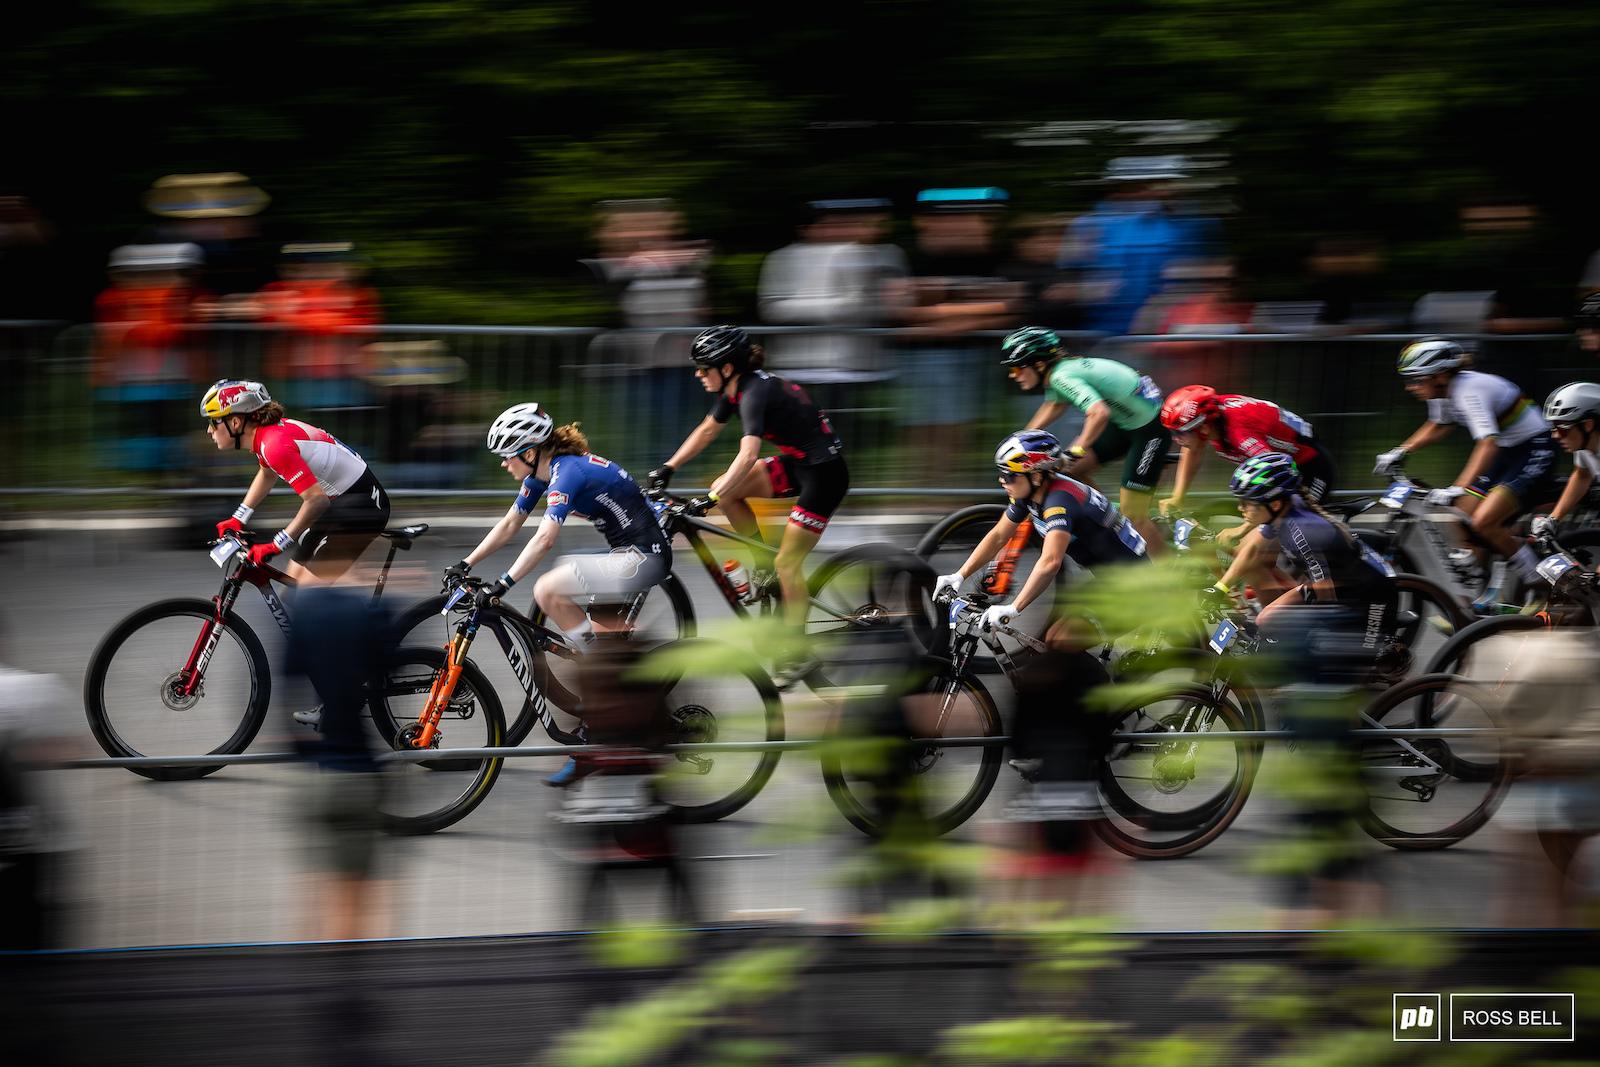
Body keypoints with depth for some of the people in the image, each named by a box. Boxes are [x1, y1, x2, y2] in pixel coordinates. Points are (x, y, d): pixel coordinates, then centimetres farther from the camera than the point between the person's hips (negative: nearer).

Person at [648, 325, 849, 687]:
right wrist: (668, 467, 13)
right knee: (725, 490, 1)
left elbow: (748, 455, -37)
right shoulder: (735, 388, 2)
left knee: (787, 564, -8)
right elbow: (707, 430, 17)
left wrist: (708, 501, -42)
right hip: (797, 463, 9)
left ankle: (797, 655, 1)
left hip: (824, 473, -9)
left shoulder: (755, 393, -25)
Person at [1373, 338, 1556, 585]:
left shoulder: (1469, 391, -28)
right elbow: (1438, 426, 22)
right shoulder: (1444, 391, -1)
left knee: (1483, 521, -21)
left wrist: (1458, 489, -48)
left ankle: (1540, 583, -7)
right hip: (1508, 454, 9)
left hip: (1535, 452, -9)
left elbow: (1488, 444, -40)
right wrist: (1401, 452, 12)